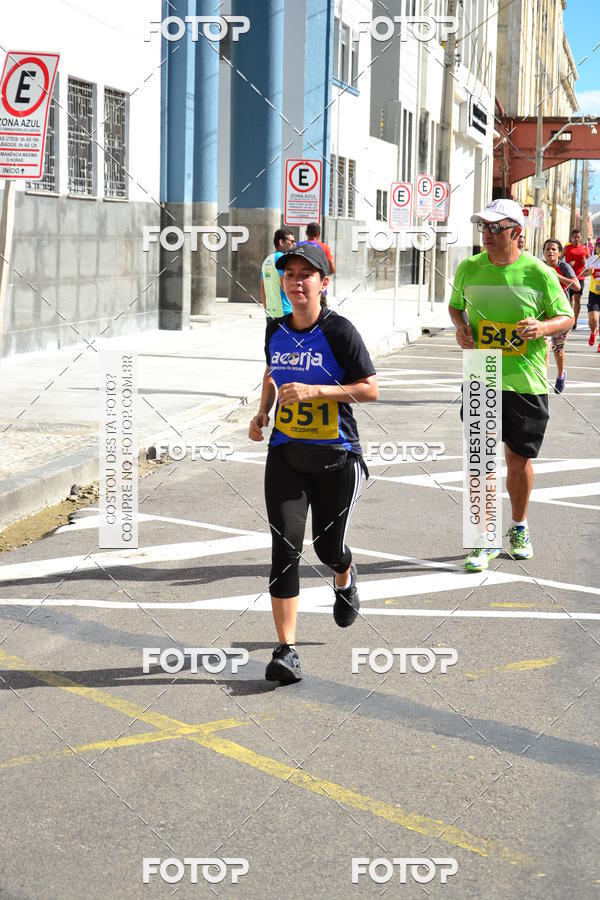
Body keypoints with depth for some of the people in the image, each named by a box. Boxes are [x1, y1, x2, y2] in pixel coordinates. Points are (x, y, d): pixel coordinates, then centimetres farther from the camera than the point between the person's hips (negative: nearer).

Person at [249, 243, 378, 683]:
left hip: (336, 456, -3)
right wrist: (262, 413, 7)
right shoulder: (276, 329, 4)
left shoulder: (339, 331, -12)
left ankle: (345, 581, 49)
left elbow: (370, 389, -11)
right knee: (285, 548, -9)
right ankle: (286, 650, -8)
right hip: (285, 453, 3)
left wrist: (315, 390, -21)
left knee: (328, 546, 9)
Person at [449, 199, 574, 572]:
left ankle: (520, 528, 34)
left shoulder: (540, 273, -8)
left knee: (520, 459, 11)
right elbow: (456, 305, 18)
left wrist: (543, 327, -19)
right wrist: (461, 326, -4)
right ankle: (487, 540, 9)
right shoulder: (469, 269, 0)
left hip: (526, 382, -1)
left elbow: (567, 318, 2)